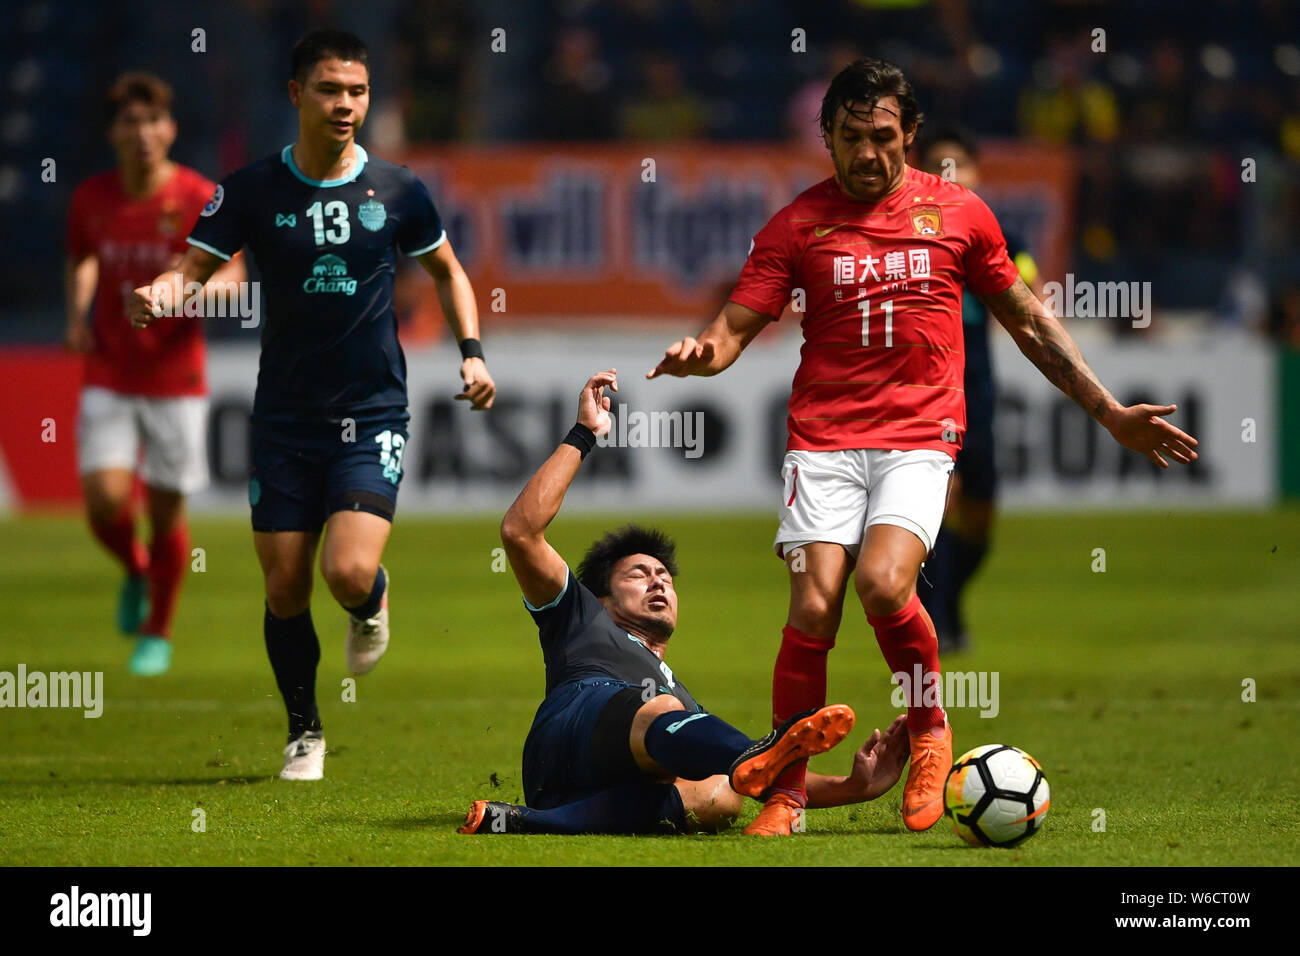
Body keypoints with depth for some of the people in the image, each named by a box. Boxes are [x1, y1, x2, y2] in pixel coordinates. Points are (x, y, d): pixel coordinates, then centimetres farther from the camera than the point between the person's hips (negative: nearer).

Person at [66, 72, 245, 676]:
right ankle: (134, 572, 21)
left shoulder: (199, 200, -10)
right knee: (105, 502, -14)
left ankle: (158, 632, 25)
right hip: (107, 379, 2)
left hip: (176, 381, -2)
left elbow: (234, 276, -7)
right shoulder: (91, 199, -1)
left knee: (165, 513, 3)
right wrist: (77, 314, 1)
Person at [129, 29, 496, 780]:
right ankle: (305, 732, 23)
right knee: (285, 591, 1)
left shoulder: (397, 191, -1)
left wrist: (472, 352, 3)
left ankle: (372, 605, 19)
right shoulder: (253, 191, -3)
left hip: (373, 415, -1)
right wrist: (158, 293, -28)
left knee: (349, 572, -19)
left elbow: (447, 269, 15)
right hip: (285, 416, 1)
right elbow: (193, 267, -5)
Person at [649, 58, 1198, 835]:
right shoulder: (798, 225, 7)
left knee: (883, 584, -25)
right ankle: (786, 792, 1)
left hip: (920, 436, -1)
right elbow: (735, 327, 4)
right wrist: (700, 353, -21)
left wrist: (1110, 413, 16)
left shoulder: (957, 212, 9)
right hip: (824, 439, 1)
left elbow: (1029, 320, 17)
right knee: (813, 609, -13)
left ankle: (930, 731, 2)